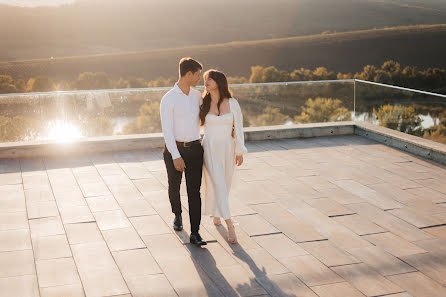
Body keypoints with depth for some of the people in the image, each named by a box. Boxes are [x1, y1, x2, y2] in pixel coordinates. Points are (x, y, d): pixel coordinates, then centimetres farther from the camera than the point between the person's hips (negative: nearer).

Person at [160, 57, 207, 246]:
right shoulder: (168, 99, -12)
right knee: (174, 187, 15)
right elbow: (167, 130, -16)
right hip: (174, 149, -3)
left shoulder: (197, 95, 5)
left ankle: (195, 233, -3)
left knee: (194, 191, -3)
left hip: (194, 148, 3)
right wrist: (176, 156, -20)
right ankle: (177, 215, 44)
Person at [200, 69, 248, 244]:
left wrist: (240, 151, -1)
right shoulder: (204, 104, -3)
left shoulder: (232, 103, -4)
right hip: (210, 149, -1)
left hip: (228, 148, 2)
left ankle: (216, 213, 42)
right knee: (218, 184, -11)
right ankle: (230, 225, -9)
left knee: (224, 184, 14)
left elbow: (238, 127, -1)